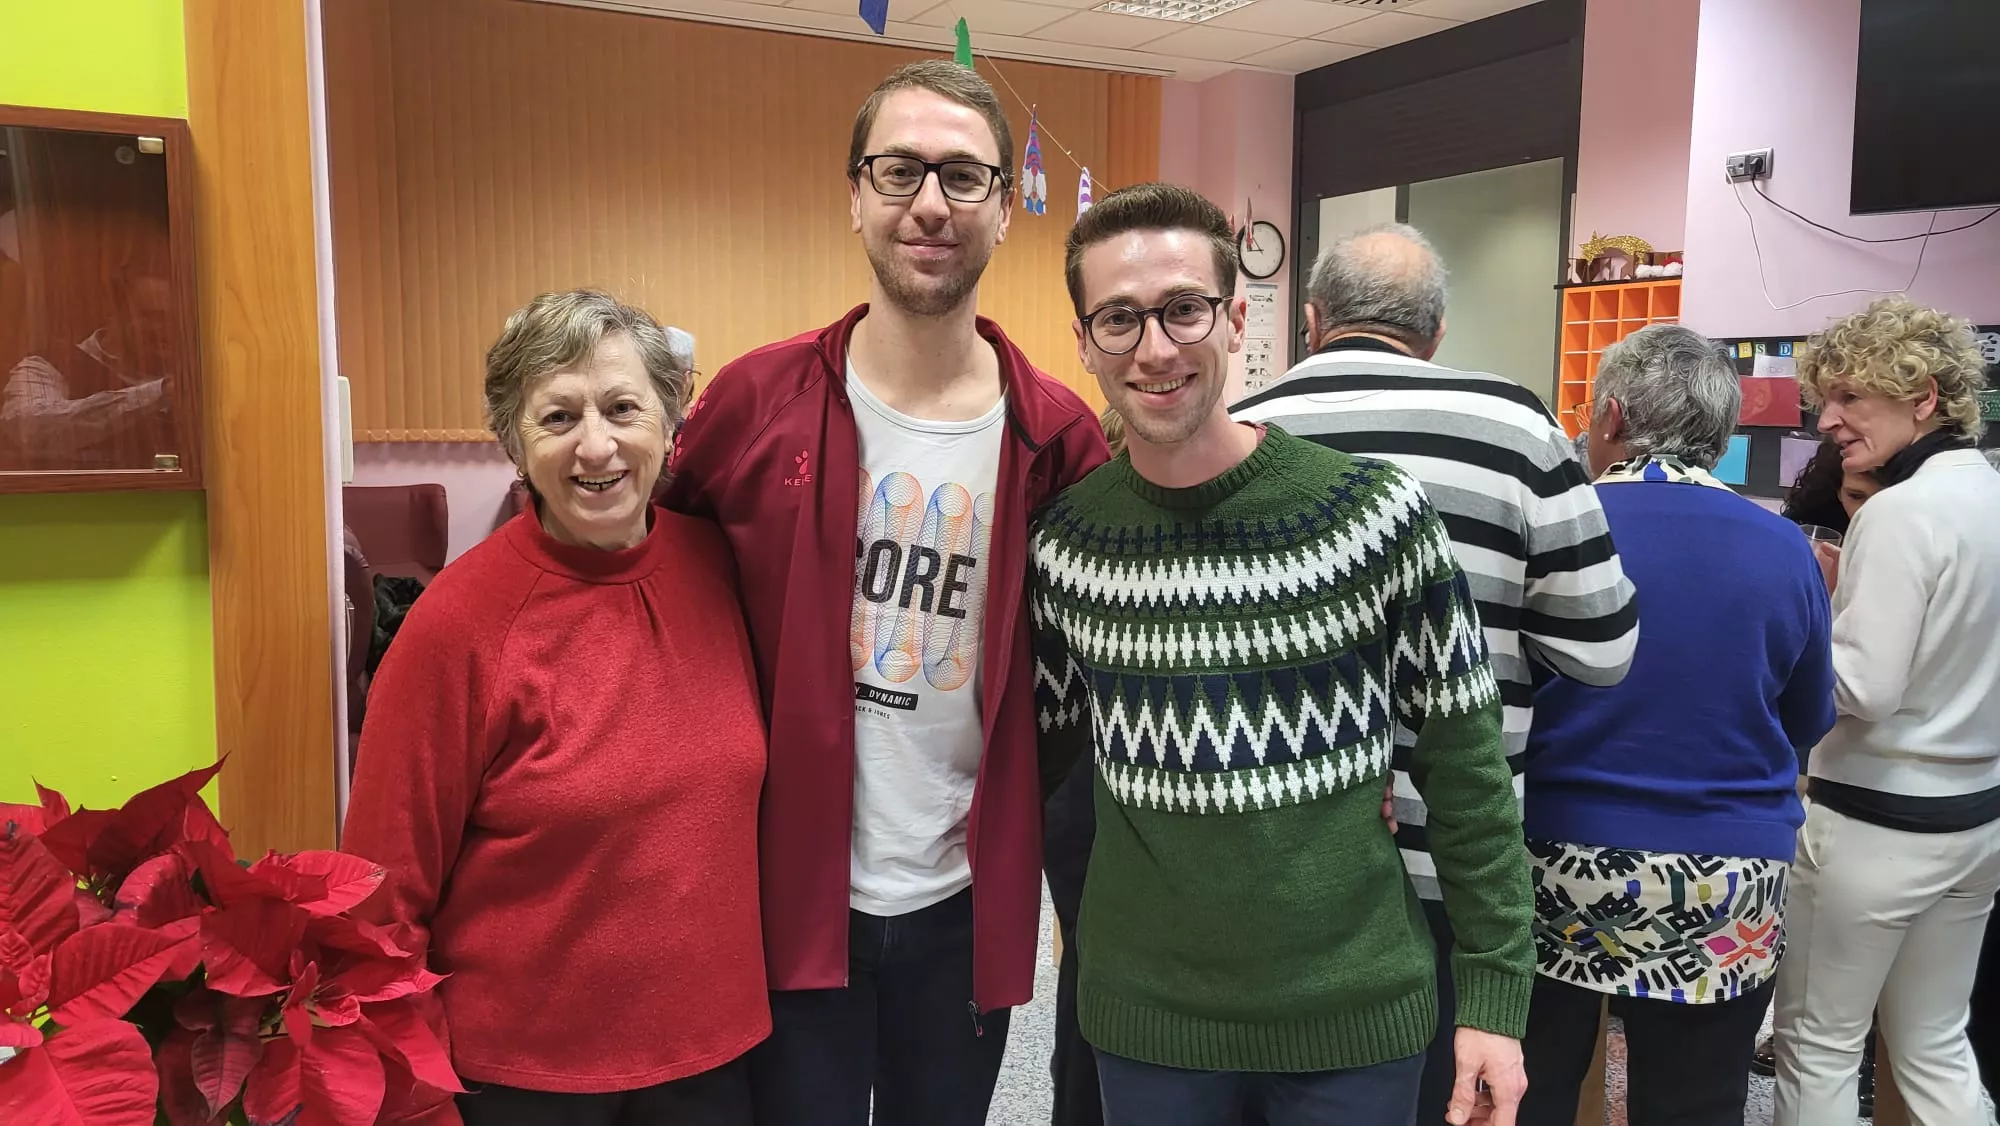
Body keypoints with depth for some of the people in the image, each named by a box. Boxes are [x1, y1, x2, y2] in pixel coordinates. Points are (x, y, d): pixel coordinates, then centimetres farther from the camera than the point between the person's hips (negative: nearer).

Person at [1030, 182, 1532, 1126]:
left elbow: (1465, 762, -5)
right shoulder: (1063, 541, -5)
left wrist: (1495, 995, -4)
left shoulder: (1374, 511, -11)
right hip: (1143, 1020, 2)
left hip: (1356, 1016, -1)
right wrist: (1086, 930, 6)